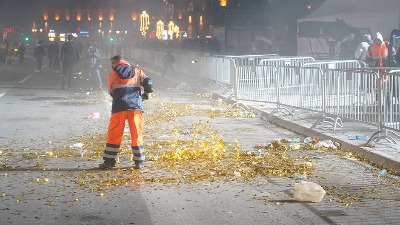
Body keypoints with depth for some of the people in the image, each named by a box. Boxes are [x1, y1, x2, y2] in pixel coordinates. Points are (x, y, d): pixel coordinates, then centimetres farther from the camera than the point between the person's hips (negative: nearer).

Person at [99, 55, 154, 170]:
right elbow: (148, 82, 0)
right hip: (136, 106, 1)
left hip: (119, 107, -1)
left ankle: (109, 161, 5)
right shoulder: (137, 71, 13)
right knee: (137, 134, 7)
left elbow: (111, 92, 12)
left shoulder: (113, 74, 10)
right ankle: (139, 161, 7)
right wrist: (146, 93, 19)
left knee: (114, 134, 6)